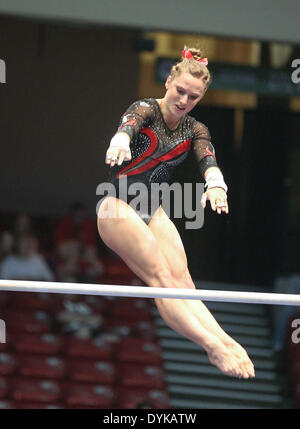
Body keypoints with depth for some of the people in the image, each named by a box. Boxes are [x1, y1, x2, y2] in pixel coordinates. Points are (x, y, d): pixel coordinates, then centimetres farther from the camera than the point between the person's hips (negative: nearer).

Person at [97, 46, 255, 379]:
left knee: (181, 278, -16)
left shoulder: (194, 131, 8)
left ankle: (224, 342, -37)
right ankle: (214, 346, -41)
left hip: (153, 211, 6)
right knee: (161, 275, -23)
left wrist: (215, 184, -37)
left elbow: (208, 160, -12)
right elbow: (128, 126, -32)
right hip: (119, 206, -6)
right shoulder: (145, 110, -8)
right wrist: (120, 143, -58)